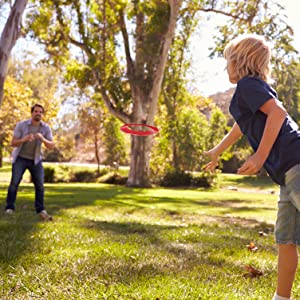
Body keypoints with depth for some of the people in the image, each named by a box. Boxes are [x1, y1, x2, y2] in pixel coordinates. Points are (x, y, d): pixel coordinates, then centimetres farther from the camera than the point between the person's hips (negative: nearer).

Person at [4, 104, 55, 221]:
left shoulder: (46, 128, -8)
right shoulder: (21, 125, -14)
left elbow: (51, 146, -11)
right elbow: (13, 143, -14)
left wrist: (42, 138, -31)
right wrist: (24, 139, -35)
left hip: (35, 159, 2)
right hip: (20, 158, -2)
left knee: (40, 184, -6)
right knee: (14, 183, -13)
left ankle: (41, 211, 0)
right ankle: (9, 209, -6)